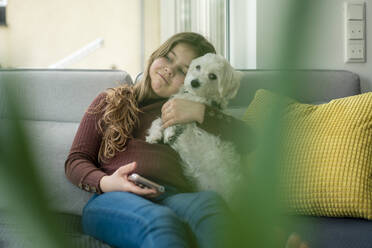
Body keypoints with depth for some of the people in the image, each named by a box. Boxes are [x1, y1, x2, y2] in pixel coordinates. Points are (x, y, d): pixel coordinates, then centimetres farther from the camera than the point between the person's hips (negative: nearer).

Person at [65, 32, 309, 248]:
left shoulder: (188, 115, 32)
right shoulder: (110, 101, 31)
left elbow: (247, 141, 18)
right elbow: (76, 161, 21)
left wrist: (201, 112, 5)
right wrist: (104, 182, -2)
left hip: (171, 197, 2)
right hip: (114, 198, -1)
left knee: (209, 202, -37)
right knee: (158, 220, -40)